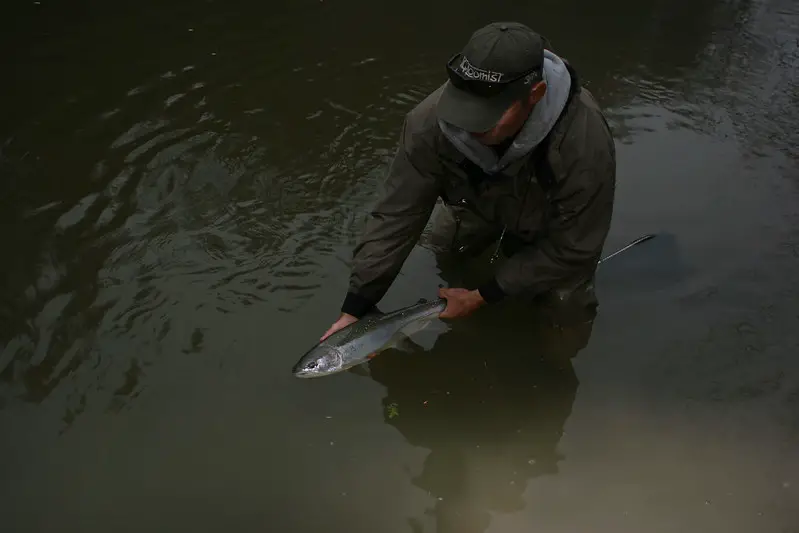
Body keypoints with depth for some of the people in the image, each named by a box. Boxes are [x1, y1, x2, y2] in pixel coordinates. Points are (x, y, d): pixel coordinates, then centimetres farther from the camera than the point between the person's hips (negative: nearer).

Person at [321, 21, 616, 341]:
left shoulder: (585, 143, -44)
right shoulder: (431, 120, -38)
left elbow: (571, 248, -30)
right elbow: (396, 215, -28)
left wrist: (484, 296, -28)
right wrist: (355, 308, -27)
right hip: (479, 201, 3)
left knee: (569, 310, -9)